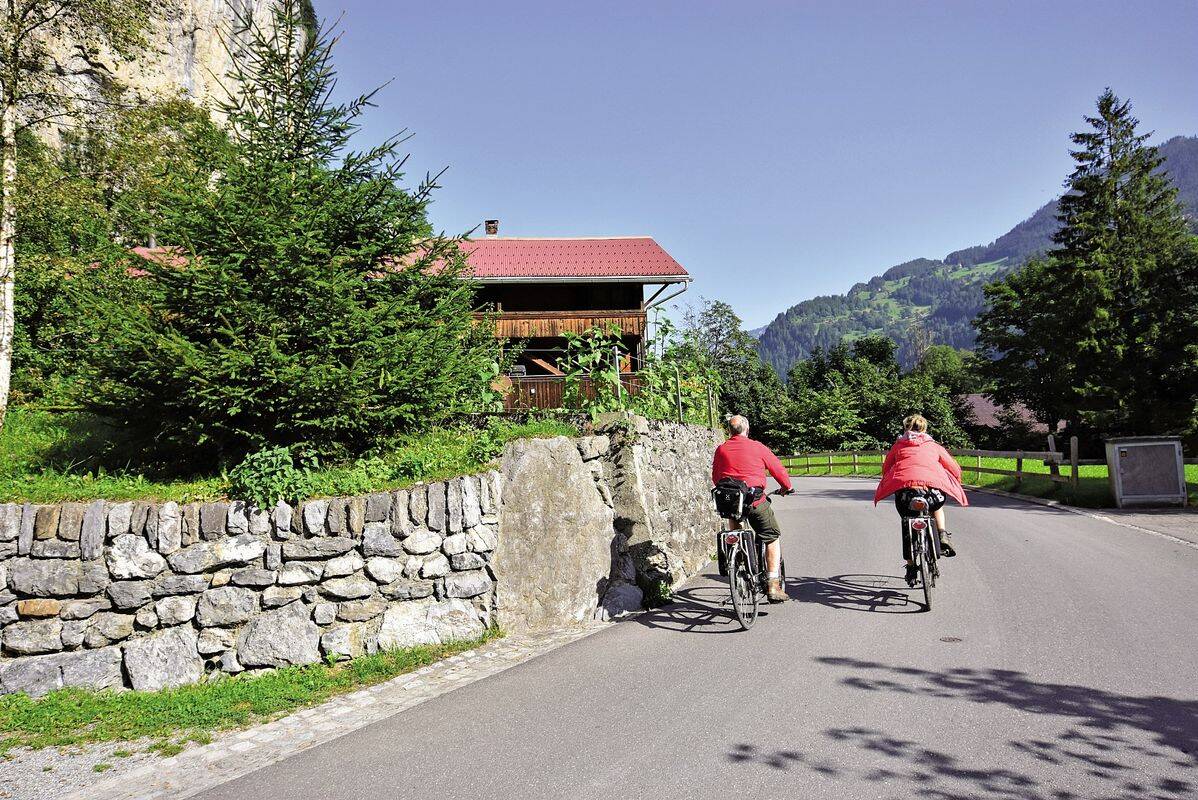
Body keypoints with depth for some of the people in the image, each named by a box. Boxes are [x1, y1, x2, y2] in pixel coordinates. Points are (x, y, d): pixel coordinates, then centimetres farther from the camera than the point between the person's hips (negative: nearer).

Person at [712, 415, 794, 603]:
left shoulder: (721, 450, 9)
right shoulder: (757, 447, 2)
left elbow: (715, 477, 18)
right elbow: (778, 468, 8)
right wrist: (787, 487, 27)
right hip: (755, 500, -3)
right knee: (772, 538, 10)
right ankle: (773, 586, 2)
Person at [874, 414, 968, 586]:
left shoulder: (898, 445, 28)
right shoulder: (933, 446, 28)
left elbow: (886, 469, 28)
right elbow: (955, 469, 27)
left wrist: (890, 486, 44)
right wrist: (953, 486, 44)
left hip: (903, 486, 0)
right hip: (932, 485, 0)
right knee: (937, 507, 36)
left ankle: (911, 567, 23)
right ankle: (943, 536, 13)